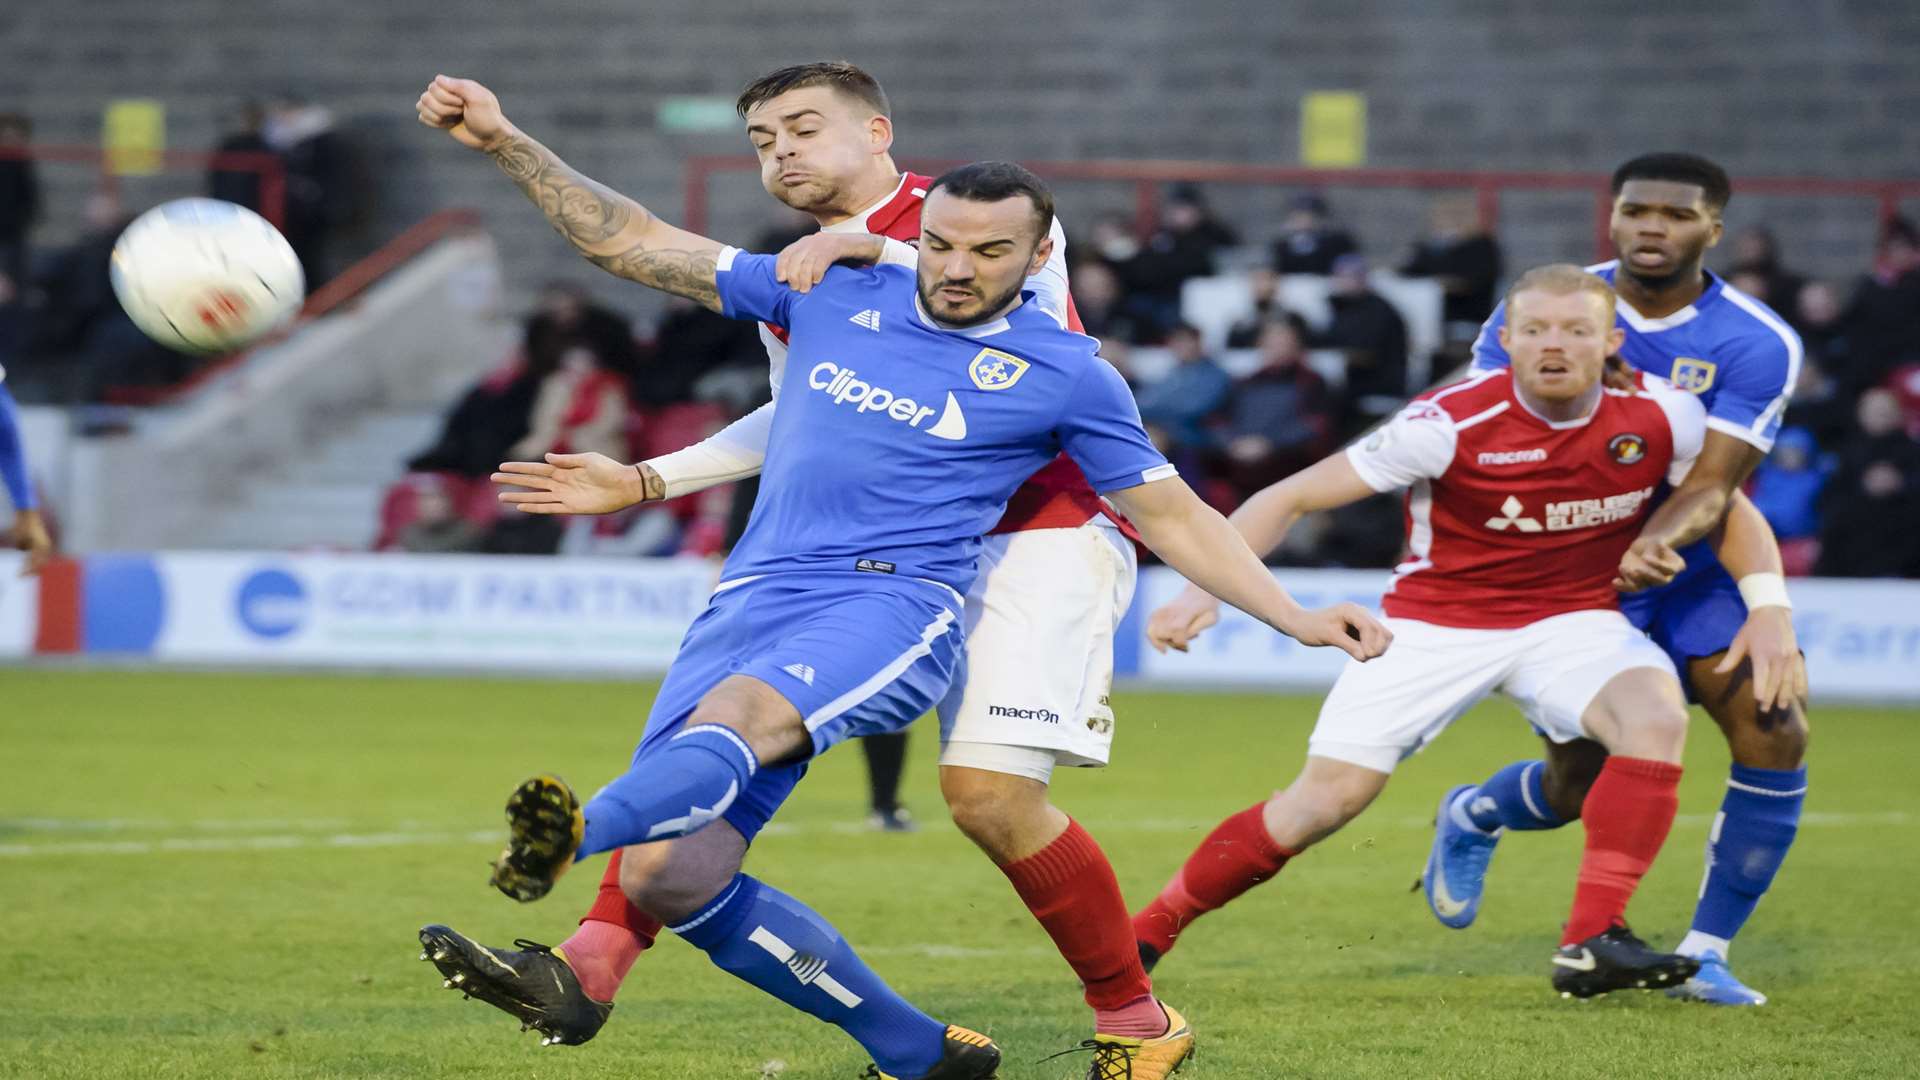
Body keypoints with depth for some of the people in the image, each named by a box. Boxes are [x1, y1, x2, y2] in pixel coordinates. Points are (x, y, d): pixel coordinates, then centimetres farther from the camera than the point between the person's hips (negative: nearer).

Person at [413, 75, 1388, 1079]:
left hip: (895, 600, -4)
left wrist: (1297, 618, 6)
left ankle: (568, 834, -68)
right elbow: (629, 241, 19)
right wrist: (504, 141, 13)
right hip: (754, 600, 4)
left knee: (737, 715, -37)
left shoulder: (1064, 374, 8)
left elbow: (1173, 516, 15)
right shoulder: (831, 296, 15)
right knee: (666, 880, -10)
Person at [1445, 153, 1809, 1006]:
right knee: (1578, 784, -4)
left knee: (1773, 729, -19)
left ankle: (1704, 955, -4)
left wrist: (1646, 549, -40)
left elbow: (1711, 487, -22)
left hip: (1696, 570, 1)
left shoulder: (1757, 345, -14)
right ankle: (1476, 815, 35)